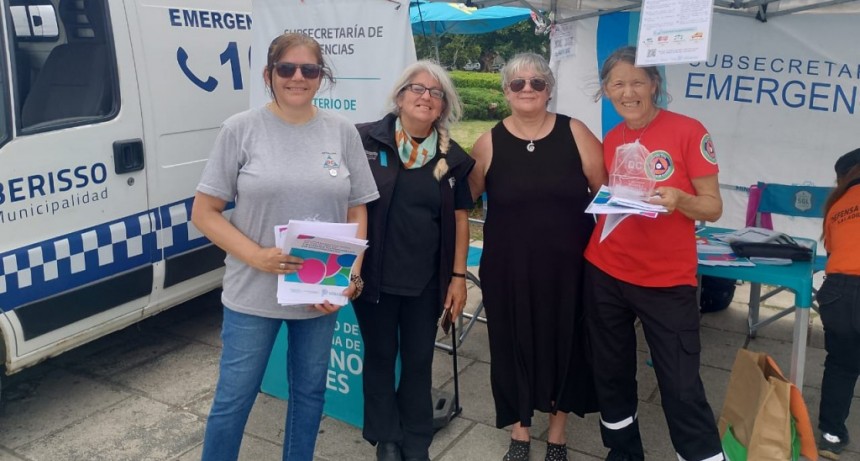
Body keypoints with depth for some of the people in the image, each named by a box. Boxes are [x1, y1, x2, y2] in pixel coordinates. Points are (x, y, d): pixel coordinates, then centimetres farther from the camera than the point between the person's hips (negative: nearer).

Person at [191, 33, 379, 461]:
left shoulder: (342, 131, 1)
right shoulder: (241, 129, -6)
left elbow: (357, 211, 5)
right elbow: (204, 212, -6)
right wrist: (258, 257, -19)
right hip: (253, 293, -2)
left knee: (309, 391, 18)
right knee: (233, 398, 9)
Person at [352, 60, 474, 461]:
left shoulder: (452, 156, 2)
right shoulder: (366, 140, -7)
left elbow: (460, 218, 6)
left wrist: (458, 276, 3)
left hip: (426, 280, 2)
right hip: (375, 275, -2)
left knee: (419, 360, 14)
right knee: (380, 357, 13)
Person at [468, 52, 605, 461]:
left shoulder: (575, 133, -3)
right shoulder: (489, 143, -2)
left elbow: (606, 192, -1)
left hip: (567, 264, 0)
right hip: (509, 267, 0)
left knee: (564, 343, 12)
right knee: (513, 343, 10)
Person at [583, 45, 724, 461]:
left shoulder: (688, 131, -8)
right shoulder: (609, 141, 6)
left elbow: (713, 207, -8)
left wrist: (680, 199, -26)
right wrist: (608, 200, -2)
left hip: (667, 281, -4)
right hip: (605, 274, 4)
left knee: (682, 387, -3)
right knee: (611, 373, 14)